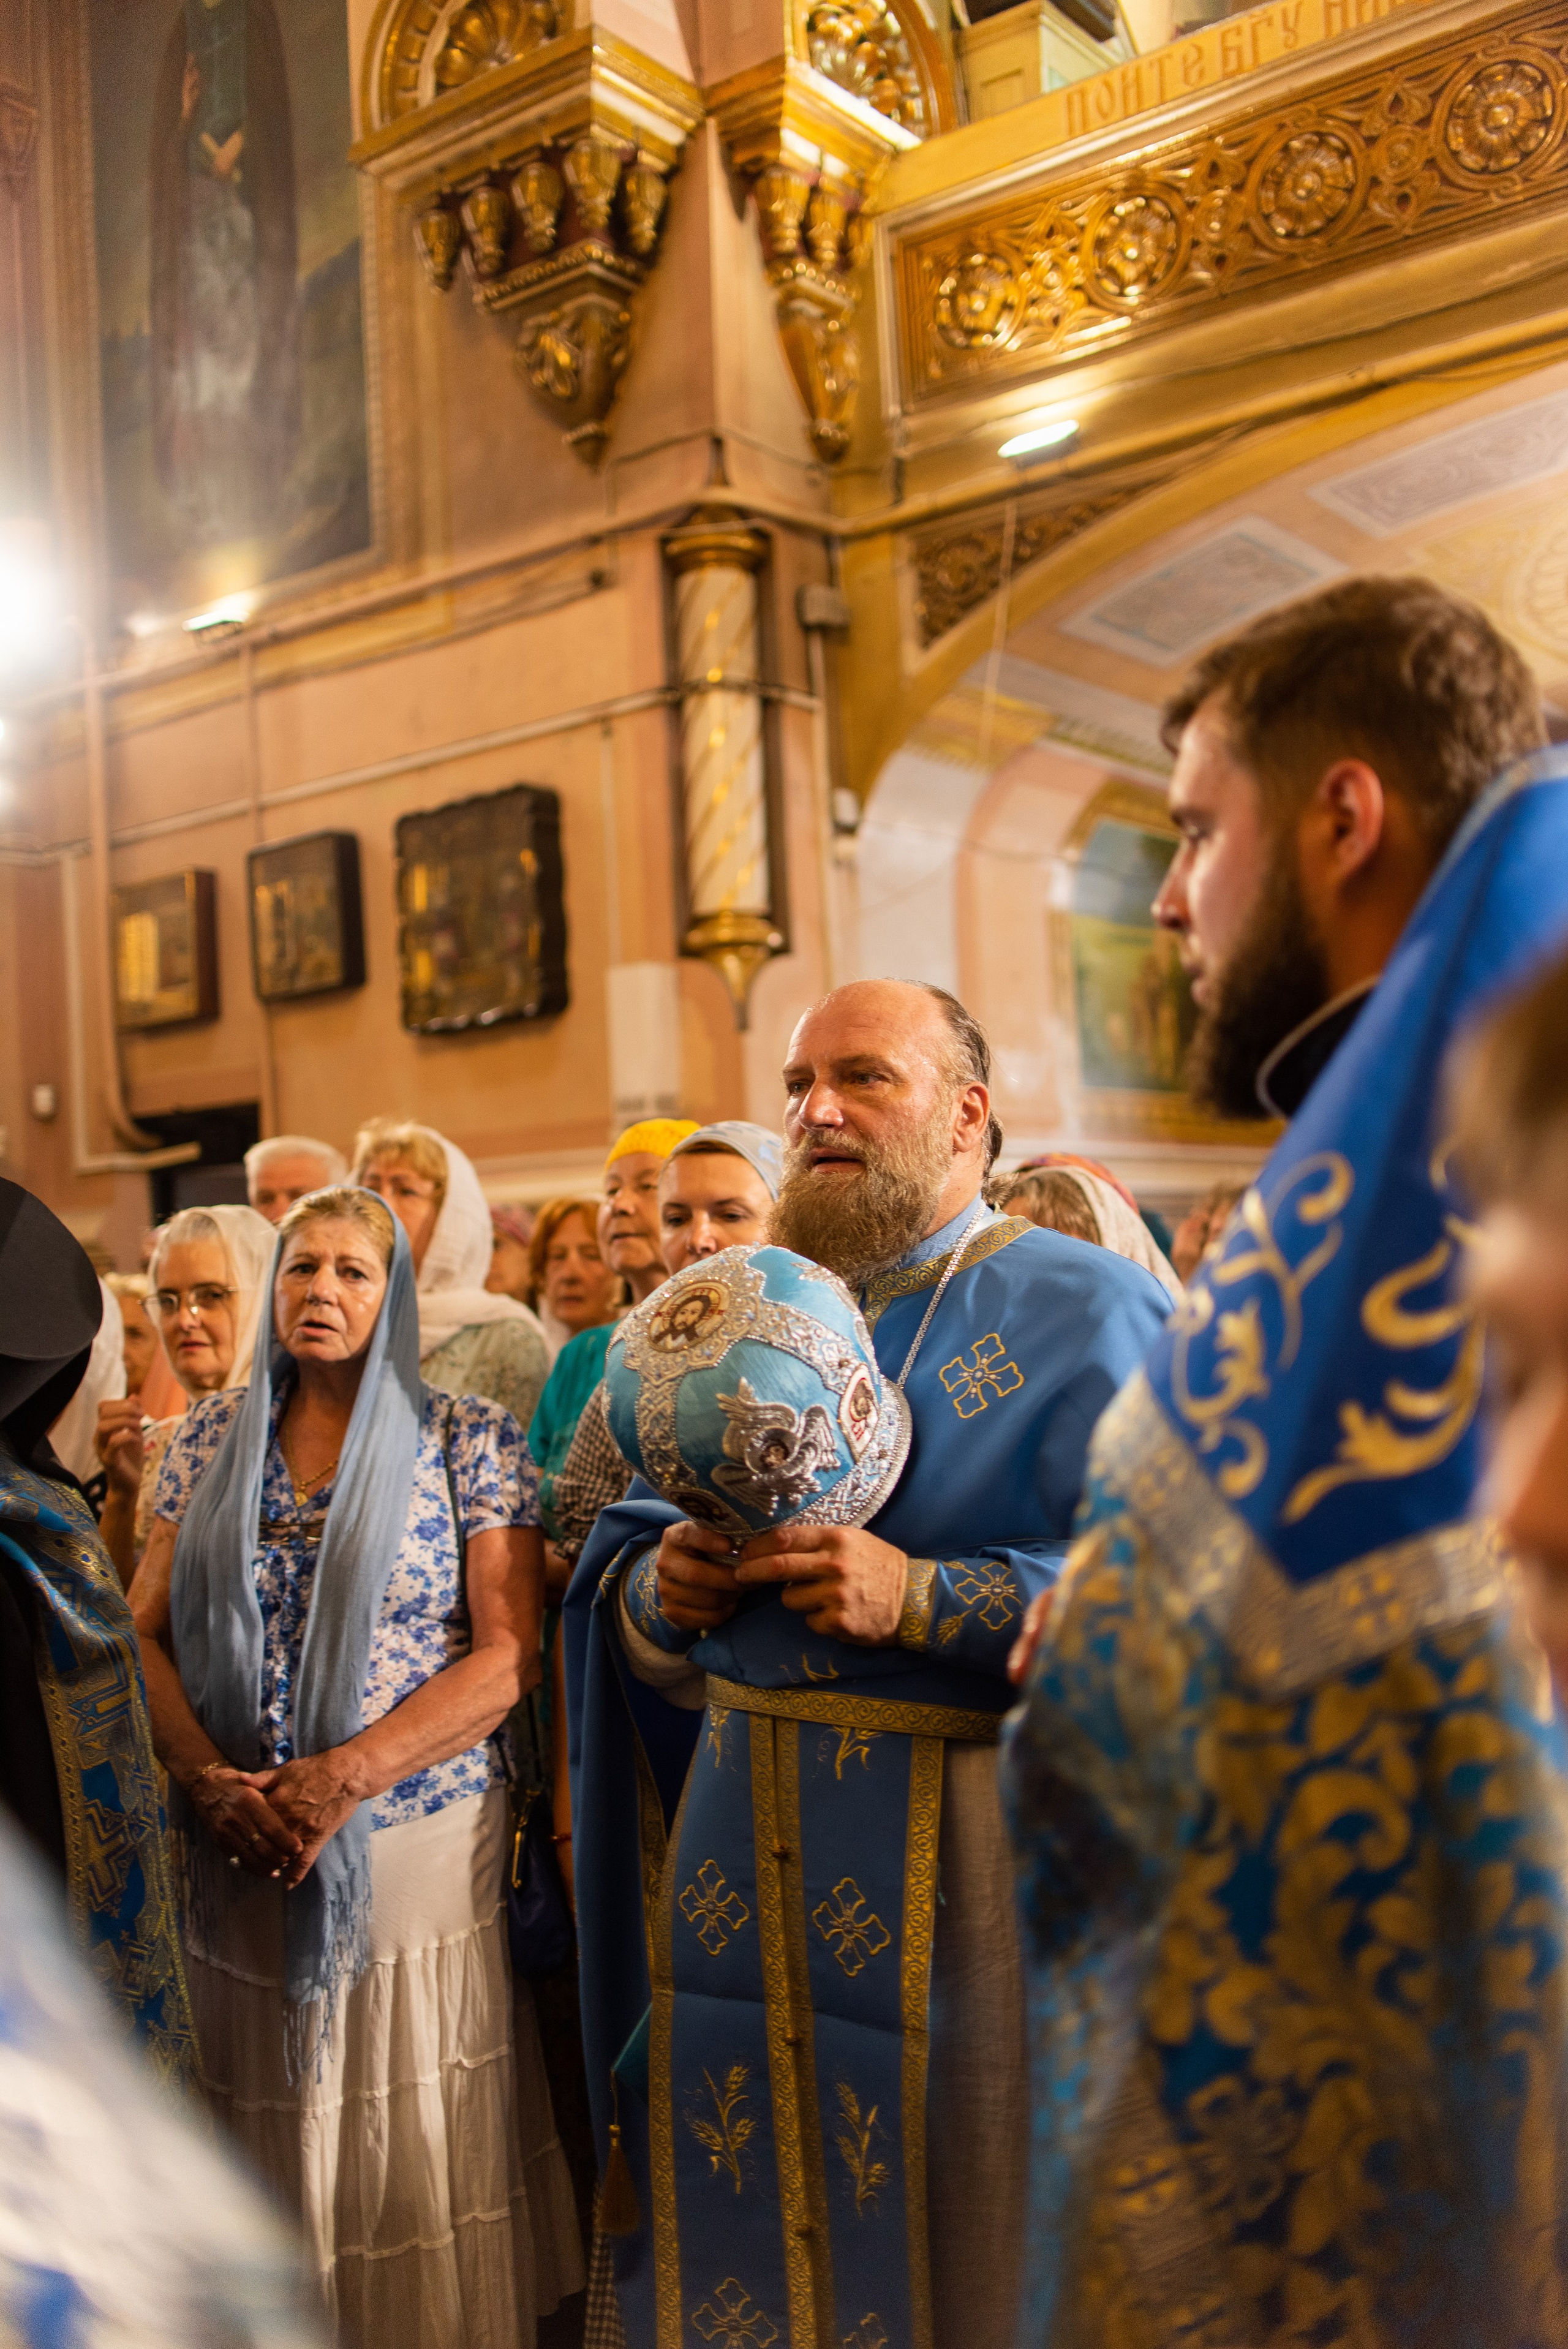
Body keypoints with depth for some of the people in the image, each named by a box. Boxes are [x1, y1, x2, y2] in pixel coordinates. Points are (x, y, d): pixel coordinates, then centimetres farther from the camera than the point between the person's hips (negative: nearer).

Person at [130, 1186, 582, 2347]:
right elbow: (144, 1633, 6)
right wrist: (209, 1776, -10)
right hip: (233, 1850, 3)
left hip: (418, 1843, -3)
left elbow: (508, 1655, -8)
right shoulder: (210, 1438, 8)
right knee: (262, 2141, 12)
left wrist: (346, 1777, -16)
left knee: (415, 2150, 5)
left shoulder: (470, 1438, -3)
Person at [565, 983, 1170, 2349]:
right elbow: (620, 1573, 18)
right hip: (746, 1840, 5)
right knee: (744, 2217, 14)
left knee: (956, 2228, 6)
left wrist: (925, 1600, -23)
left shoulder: (1080, 1312, -6)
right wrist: (662, 1590, -5)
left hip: (965, 1853, -5)